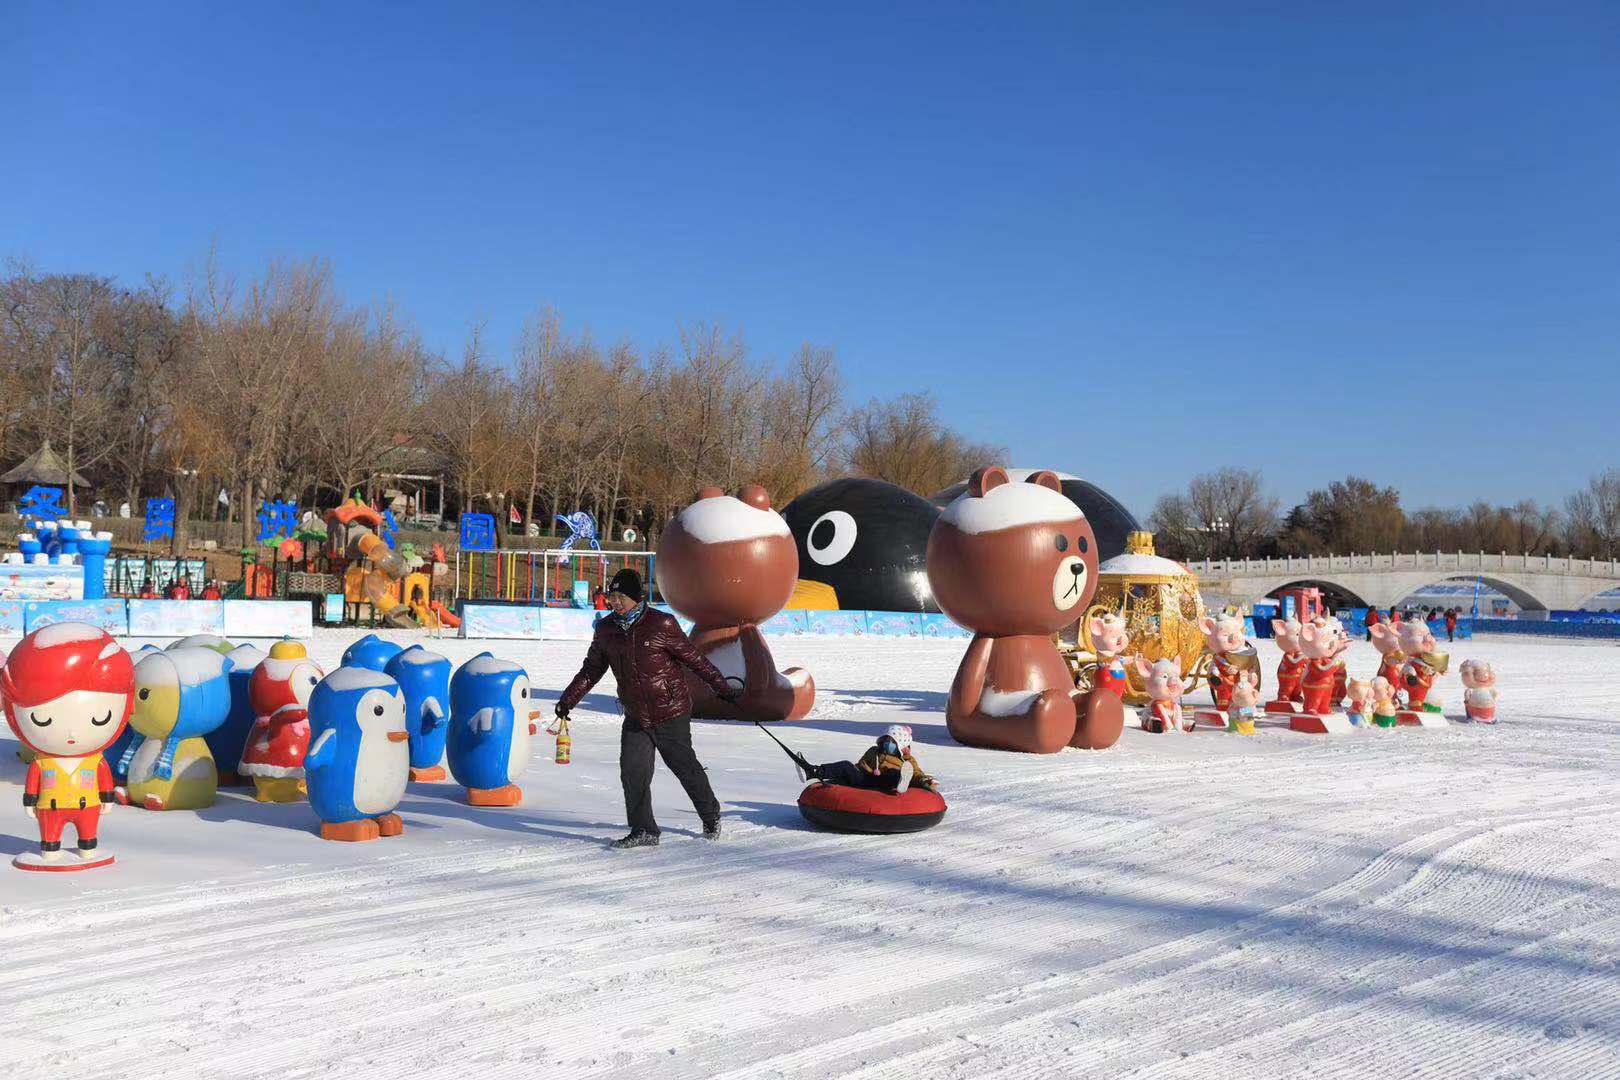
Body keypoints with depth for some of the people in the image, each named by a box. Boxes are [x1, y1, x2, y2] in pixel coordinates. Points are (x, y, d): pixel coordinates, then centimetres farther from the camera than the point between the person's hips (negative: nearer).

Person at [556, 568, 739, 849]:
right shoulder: (606, 630, 3)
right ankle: (644, 831, 5)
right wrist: (568, 700, 11)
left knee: (685, 767, 8)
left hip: (670, 713, -4)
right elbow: (591, 670, 15)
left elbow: (693, 658, -6)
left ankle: (711, 817, 31)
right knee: (632, 771, -7)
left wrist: (722, 687, -5)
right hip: (635, 717, 4)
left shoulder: (661, 624, -12)